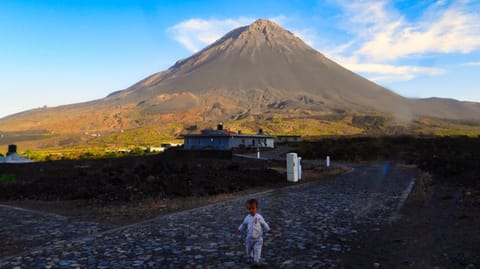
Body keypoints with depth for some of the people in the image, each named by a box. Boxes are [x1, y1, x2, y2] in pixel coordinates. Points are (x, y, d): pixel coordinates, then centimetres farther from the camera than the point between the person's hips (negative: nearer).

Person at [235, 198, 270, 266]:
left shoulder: (259, 217, -13)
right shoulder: (247, 218, -6)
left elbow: (264, 225, -4)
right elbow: (244, 225, 10)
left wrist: (269, 230, -3)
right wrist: (239, 230, 8)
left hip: (258, 238, -3)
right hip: (249, 238, 3)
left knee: (257, 250, -7)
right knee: (249, 249, 20)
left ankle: (256, 261, 8)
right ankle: (249, 258, 45)